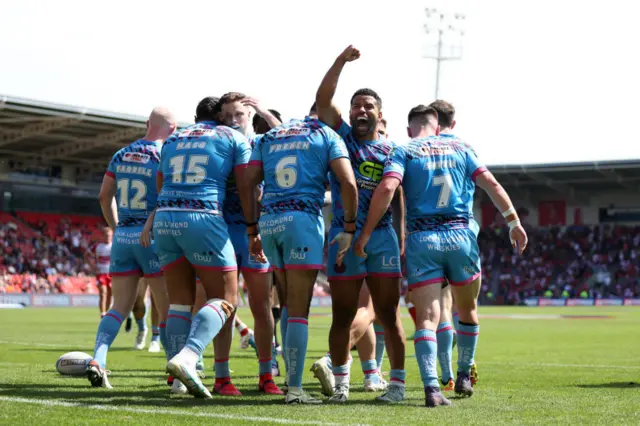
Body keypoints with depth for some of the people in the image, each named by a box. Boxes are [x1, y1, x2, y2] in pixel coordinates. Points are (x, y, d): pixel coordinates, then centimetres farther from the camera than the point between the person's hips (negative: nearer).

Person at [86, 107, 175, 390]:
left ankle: (98, 359, -12)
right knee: (168, 309, 3)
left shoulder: (121, 155, 10)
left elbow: (105, 197, 14)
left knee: (120, 306, 7)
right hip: (152, 237, -5)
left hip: (123, 237, 5)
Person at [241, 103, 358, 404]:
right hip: (303, 219, -5)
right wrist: (349, 230, 0)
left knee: (290, 305, 18)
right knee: (298, 311, -4)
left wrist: (252, 231, 14)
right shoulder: (327, 136, 7)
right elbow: (348, 183, -5)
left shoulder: (269, 137, 20)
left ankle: (292, 377, 19)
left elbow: (249, 183, 11)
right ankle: (294, 389, -8)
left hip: (268, 221, 5)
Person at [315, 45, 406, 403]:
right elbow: (323, 99, -5)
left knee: (389, 315, 1)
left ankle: (398, 383, 7)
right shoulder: (342, 136, 7)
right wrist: (341, 61, -14)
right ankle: (341, 384, 13)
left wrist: (404, 242, 4)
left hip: (383, 238, 0)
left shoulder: (392, 151, 9)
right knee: (343, 316, 5)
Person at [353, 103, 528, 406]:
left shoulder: (403, 152, 4)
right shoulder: (459, 147, 13)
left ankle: (431, 387, -21)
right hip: (460, 236, 2)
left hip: (421, 239, -2)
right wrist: (514, 222, 7)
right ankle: (464, 377, 33)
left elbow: (386, 189, -13)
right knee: (468, 311, 22)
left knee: (427, 319, -4)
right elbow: (490, 183, 4)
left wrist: (365, 234, -10)